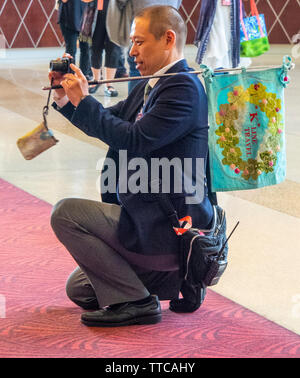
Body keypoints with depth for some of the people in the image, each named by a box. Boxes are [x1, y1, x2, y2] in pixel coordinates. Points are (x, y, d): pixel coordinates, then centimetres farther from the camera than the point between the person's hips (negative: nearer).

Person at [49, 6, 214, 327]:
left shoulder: (184, 87, -19)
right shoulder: (151, 86, 12)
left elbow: (134, 140, -29)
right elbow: (107, 123, 21)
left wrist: (83, 100, -20)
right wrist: (65, 98, 4)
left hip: (164, 225, -11)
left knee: (66, 214, -17)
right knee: (79, 290, 18)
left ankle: (134, 301, -10)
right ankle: (178, 278, 16)